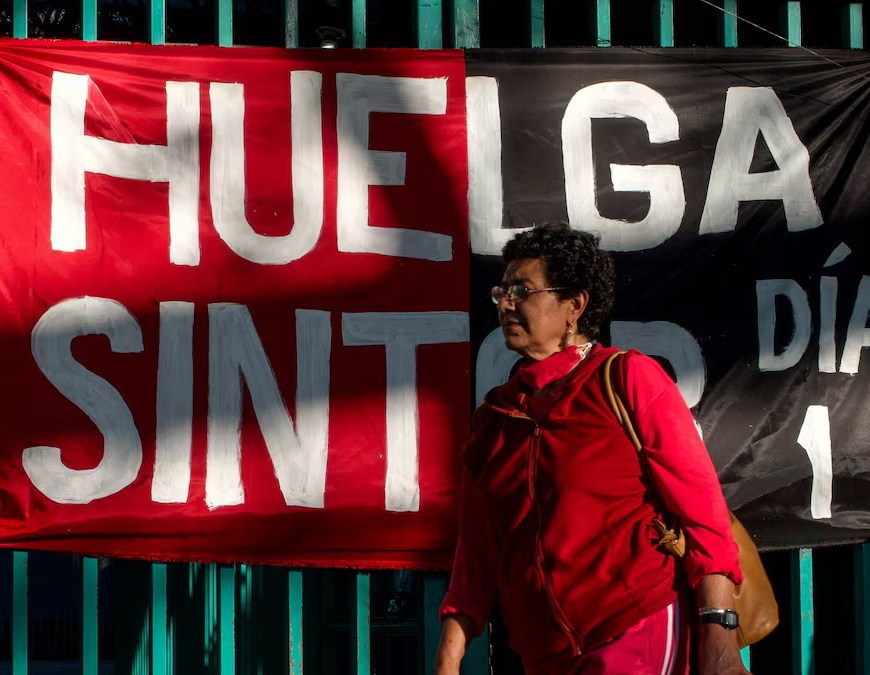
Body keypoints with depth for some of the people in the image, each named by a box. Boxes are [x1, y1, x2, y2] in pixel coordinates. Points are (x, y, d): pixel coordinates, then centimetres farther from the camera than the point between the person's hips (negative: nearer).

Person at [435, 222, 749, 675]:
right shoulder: (493, 417, 16)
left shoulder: (628, 378, 0)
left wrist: (718, 637, -16)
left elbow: (700, 508, -7)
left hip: (639, 634, -6)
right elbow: (476, 554, 15)